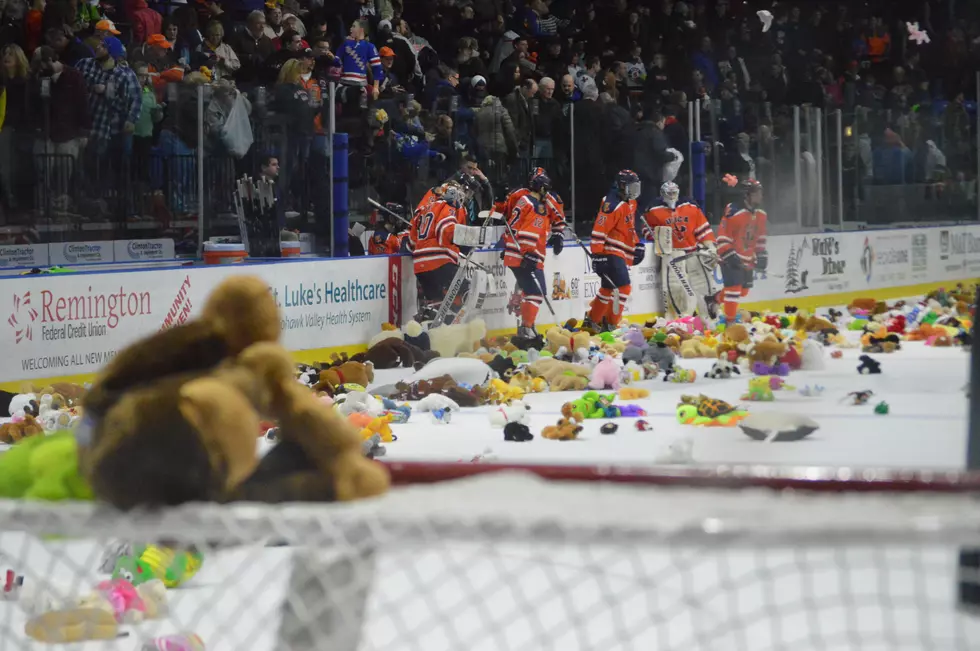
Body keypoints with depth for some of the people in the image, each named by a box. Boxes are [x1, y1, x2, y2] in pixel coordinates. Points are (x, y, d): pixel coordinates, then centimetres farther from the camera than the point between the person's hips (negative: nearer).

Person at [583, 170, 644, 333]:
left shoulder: (630, 203, 14)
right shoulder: (613, 205, -18)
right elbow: (599, 229, -22)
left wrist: (637, 244, 24)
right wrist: (597, 254, -25)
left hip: (622, 254, 10)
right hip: (611, 253, -10)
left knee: (608, 289, 13)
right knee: (623, 287, -15)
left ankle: (592, 321, 22)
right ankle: (611, 325, -8)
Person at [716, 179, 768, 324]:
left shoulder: (761, 215, 4)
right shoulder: (734, 213, -21)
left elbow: (760, 238, 18)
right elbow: (722, 237, -19)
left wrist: (761, 255, 13)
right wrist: (729, 256, -24)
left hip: (747, 259, 8)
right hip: (731, 257, -8)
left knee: (743, 290, 15)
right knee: (734, 288, -14)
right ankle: (729, 320, -5)